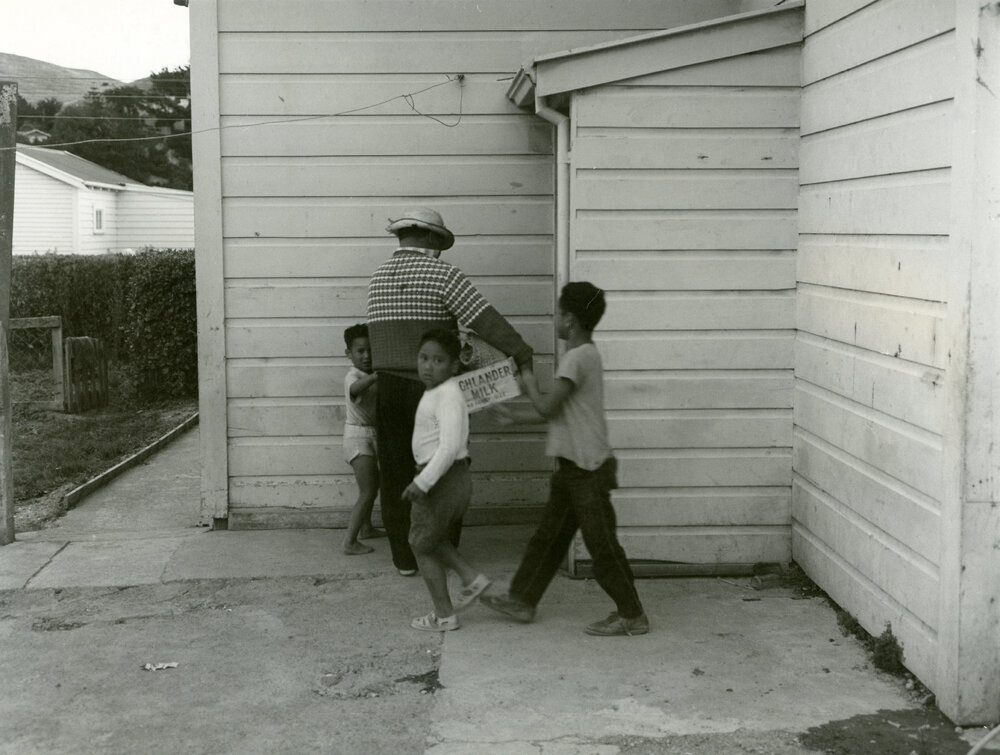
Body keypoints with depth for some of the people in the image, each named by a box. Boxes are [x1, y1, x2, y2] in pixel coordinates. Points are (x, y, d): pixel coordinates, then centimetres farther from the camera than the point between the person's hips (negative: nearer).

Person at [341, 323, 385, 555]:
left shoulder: (369, 376, 10)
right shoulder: (353, 376, -19)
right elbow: (355, 388, -42)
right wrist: (377, 375, -56)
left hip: (371, 435, 9)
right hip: (358, 435, -9)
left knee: (372, 486, 24)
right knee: (367, 491, -13)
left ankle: (366, 528, 42)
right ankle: (350, 542, -13)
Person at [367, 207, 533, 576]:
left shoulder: (378, 276, 10)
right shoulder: (442, 274, -7)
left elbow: (392, 332, 12)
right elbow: (485, 319, -17)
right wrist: (522, 354, -16)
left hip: (387, 388, 4)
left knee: (396, 473, 9)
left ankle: (405, 558, 14)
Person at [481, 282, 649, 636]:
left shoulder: (577, 357, -18)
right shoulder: (587, 354, 13)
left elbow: (547, 407, -19)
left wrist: (530, 384, -2)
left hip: (588, 468, -10)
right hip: (573, 466, 10)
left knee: (601, 545, -2)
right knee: (548, 535, 15)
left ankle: (632, 615, 7)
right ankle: (522, 599, 24)